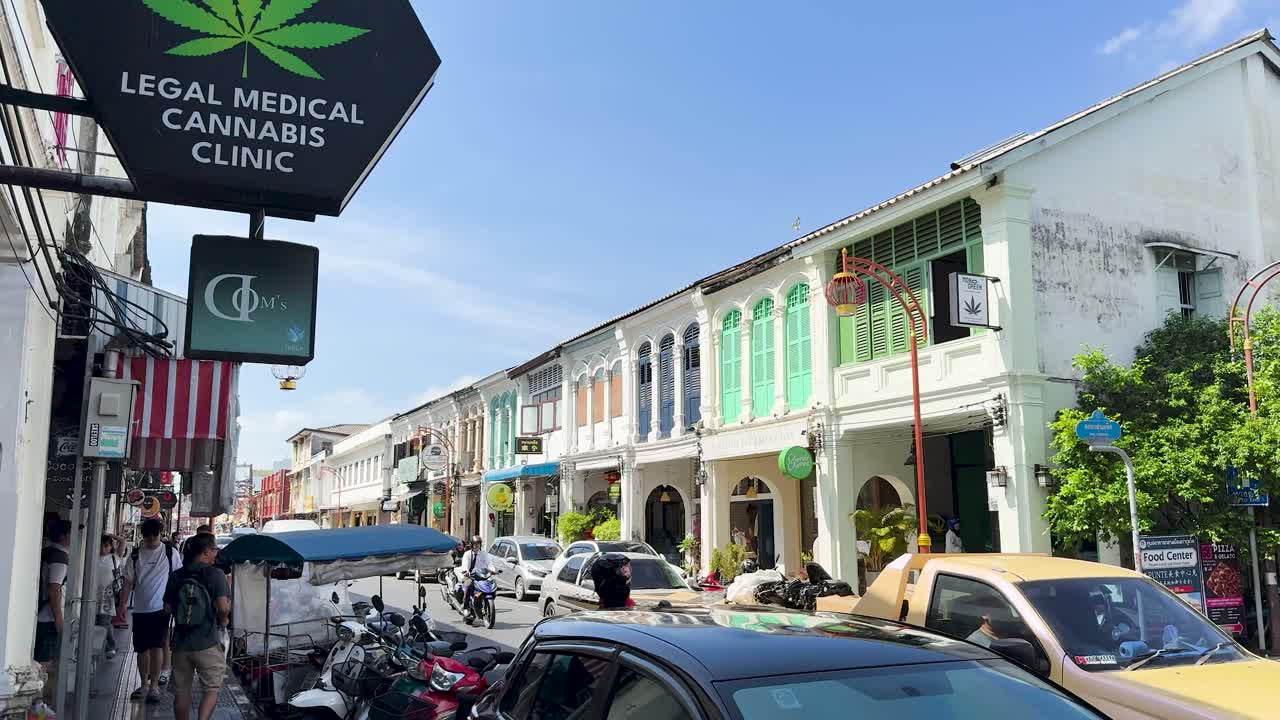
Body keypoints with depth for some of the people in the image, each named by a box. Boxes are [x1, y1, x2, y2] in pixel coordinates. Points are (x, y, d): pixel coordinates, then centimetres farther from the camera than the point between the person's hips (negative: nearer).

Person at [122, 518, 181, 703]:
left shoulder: (170, 553, -1)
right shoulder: (135, 554, 5)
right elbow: (128, 582, 7)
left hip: (161, 608, -3)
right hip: (140, 609, 3)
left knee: (157, 646, -10)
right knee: (142, 649, 10)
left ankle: (154, 686, -5)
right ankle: (144, 684, 23)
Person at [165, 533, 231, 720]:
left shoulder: (176, 576, 5)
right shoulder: (215, 574, -11)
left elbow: (168, 608, 8)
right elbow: (223, 607, -18)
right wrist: (222, 621, 2)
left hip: (181, 643, 5)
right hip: (208, 643, -5)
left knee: (182, 692, 17)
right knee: (212, 689, 6)